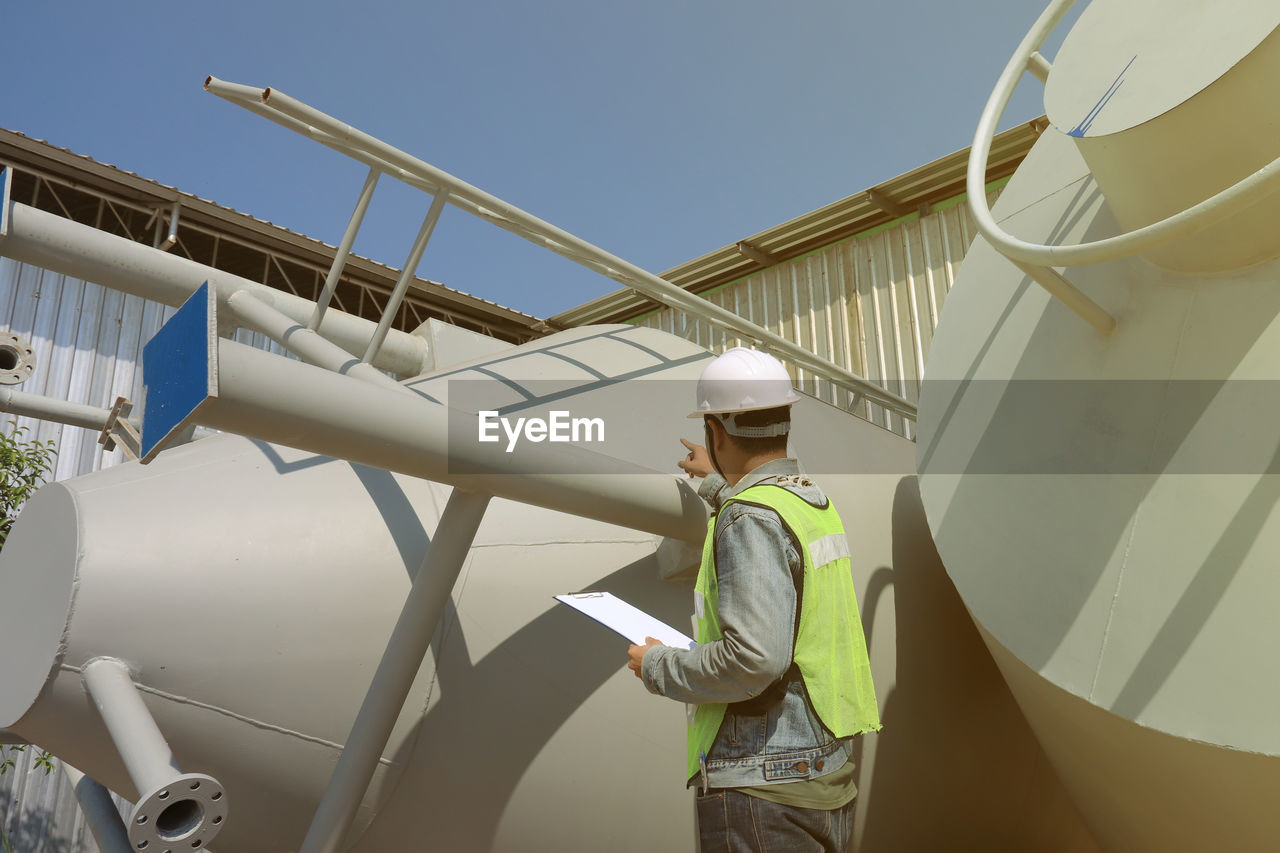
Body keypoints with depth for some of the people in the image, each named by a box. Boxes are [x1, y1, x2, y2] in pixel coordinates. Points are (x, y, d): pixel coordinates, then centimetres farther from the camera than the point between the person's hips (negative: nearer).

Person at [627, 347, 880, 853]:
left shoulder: (750, 516, -19)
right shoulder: (815, 502, 8)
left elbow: (754, 658, -29)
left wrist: (657, 666, -13)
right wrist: (717, 485, 48)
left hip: (764, 786, -9)